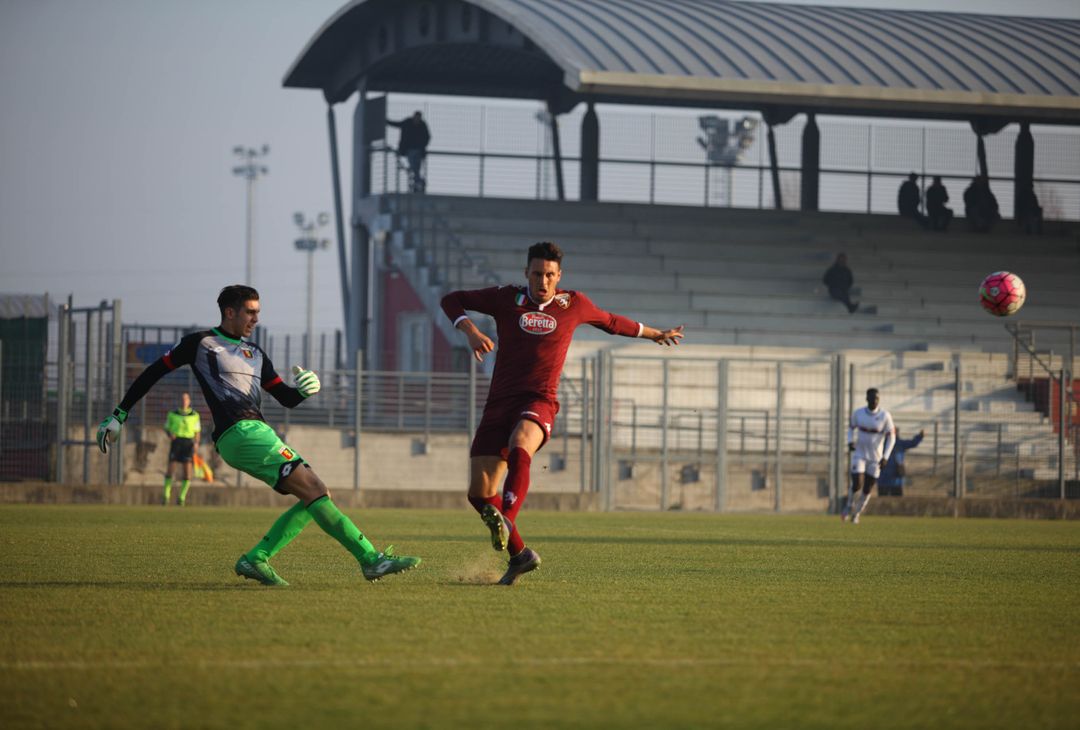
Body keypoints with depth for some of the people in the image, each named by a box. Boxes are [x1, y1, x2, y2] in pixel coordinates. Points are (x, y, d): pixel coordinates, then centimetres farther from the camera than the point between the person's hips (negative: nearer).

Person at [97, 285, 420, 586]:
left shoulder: (254, 352, 24)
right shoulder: (200, 343, 5)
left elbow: (286, 399, 23)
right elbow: (153, 372, 10)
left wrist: (305, 389, -1)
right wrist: (119, 415, 8)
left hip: (259, 434, 9)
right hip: (239, 433, -9)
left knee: (316, 496, -1)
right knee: (314, 491, -17)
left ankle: (256, 559, -3)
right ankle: (371, 559, -23)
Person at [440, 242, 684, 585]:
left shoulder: (574, 304, 10)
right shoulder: (507, 299, 8)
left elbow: (611, 321, 30)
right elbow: (451, 300, 14)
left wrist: (654, 334, 44)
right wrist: (471, 332, -6)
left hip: (538, 403, -2)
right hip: (499, 402, 2)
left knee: (518, 449, -38)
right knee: (480, 493, -5)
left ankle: (506, 521, -55)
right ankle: (519, 554, 13)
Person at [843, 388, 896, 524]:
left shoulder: (885, 416, -11)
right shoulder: (858, 413, -6)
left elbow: (891, 437, -5)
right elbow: (852, 428, 12)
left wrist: (885, 457, -14)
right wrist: (850, 442, -7)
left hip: (876, 458, 0)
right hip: (859, 455, 0)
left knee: (868, 489, 5)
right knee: (857, 484, -13)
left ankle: (857, 513, 26)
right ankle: (850, 506, 17)